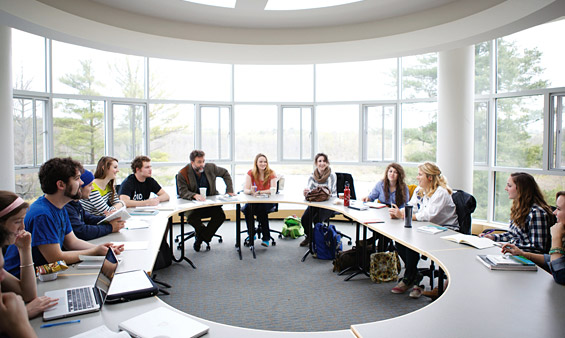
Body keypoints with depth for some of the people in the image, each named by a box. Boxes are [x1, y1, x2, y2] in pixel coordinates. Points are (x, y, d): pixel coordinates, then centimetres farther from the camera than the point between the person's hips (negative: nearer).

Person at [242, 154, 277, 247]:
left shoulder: (271, 174, -3)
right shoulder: (250, 173, 2)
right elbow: (245, 190, -5)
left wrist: (259, 192, -23)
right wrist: (251, 191, -29)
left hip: (268, 201, -2)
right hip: (253, 201, 2)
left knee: (262, 209, -35)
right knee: (247, 208, -30)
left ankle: (266, 238, -22)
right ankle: (251, 235, -9)